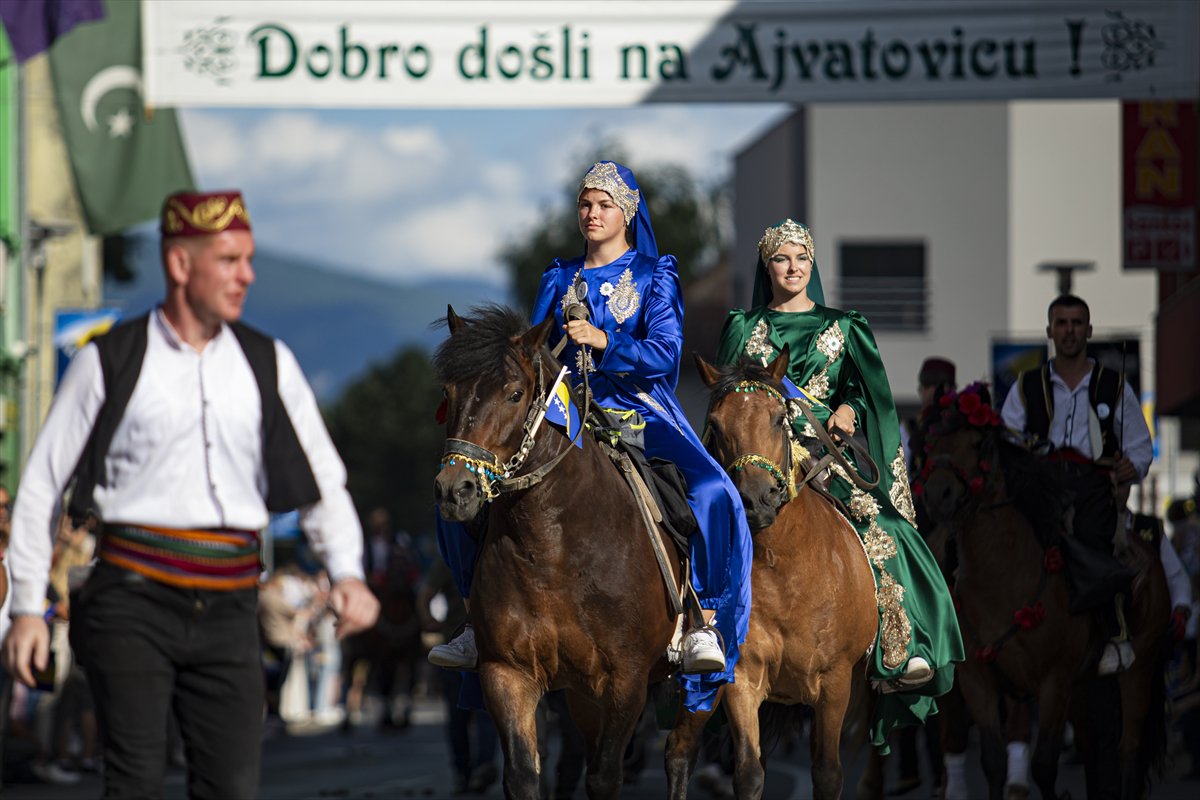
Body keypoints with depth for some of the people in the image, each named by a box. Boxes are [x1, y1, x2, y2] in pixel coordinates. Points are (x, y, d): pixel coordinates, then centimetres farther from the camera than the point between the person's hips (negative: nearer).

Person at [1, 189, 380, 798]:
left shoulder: (268, 365, 12)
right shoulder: (111, 362, 3)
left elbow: (321, 479, 15)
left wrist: (347, 573, -3)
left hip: (227, 609, 3)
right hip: (135, 597, -3)